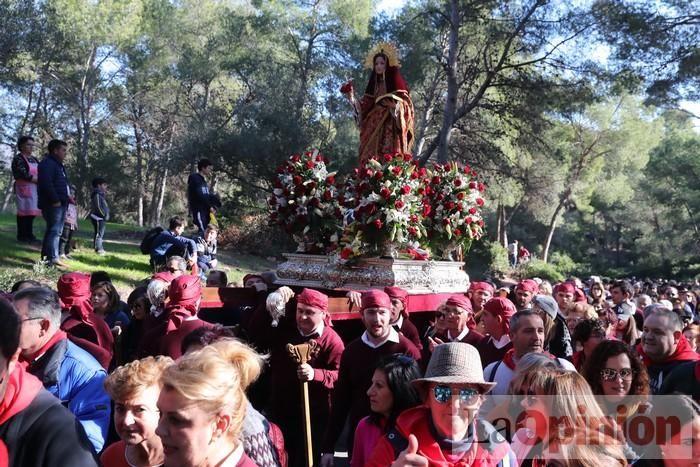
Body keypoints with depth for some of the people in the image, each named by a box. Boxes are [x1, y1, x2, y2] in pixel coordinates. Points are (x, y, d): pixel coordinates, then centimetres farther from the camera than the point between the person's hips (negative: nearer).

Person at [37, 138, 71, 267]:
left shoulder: (58, 165, 23)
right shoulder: (47, 164, -11)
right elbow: (46, 184, -23)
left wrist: (67, 197, 15)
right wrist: (55, 200, -23)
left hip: (60, 203, 11)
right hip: (52, 204, -11)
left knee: (57, 231, 13)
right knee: (54, 230, -13)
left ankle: (46, 256, 19)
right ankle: (53, 258, -15)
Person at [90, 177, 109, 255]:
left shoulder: (101, 195, 20)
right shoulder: (97, 195, -12)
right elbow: (98, 207, -20)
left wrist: (106, 215, 10)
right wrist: (104, 215, -15)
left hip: (102, 218, 11)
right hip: (98, 217, -11)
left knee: (101, 234, 13)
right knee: (99, 233, -10)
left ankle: (101, 249, 18)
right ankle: (98, 249, -10)